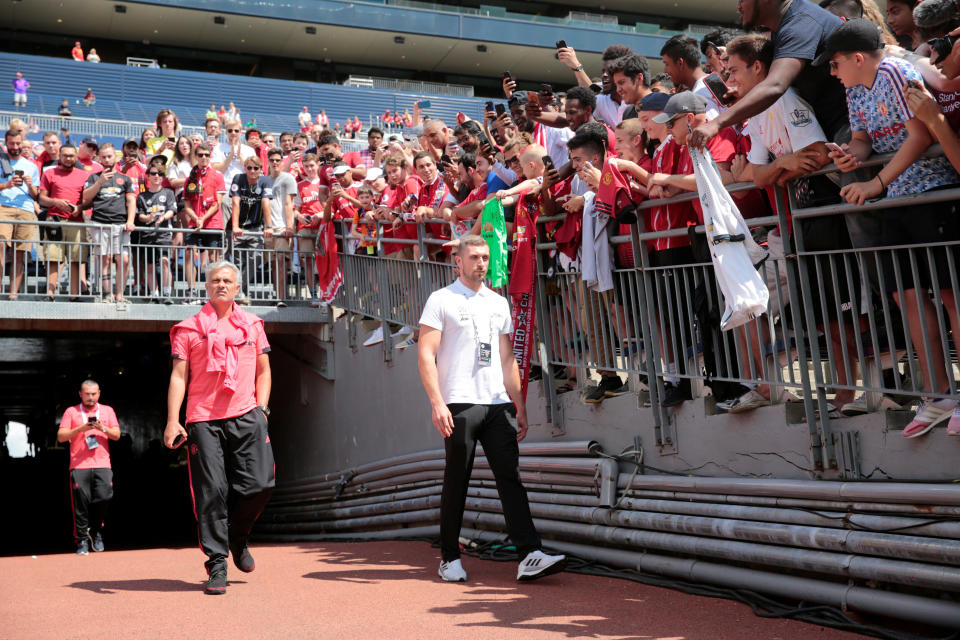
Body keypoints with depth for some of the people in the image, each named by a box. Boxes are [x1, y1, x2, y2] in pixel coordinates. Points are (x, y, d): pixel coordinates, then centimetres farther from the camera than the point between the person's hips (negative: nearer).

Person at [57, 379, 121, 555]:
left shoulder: (107, 410, 16)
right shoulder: (71, 411, 11)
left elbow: (117, 435, 10)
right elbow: (61, 436, 3)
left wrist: (103, 428, -9)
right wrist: (80, 429, -11)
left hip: (102, 464, 1)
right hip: (79, 465, -1)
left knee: (104, 497, -13)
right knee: (81, 502, -6)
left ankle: (96, 531, 9)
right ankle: (82, 540, 1)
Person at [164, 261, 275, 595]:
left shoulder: (252, 325, 16)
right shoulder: (188, 329, 9)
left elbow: (263, 370, 19)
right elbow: (178, 376, 4)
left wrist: (261, 409, 7)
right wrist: (172, 420, -6)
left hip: (246, 417, 2)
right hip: (203, 420, -2)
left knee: (260, 483, -7)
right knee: (211, 492, -5)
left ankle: (237, 536, 21)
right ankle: (217, 564, 4)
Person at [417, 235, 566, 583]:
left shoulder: (499, 303, 18)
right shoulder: (441, 300, 2)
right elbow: (425, 355, -5)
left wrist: (519, 405, 14)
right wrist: (437, 403, -16)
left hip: (498, 403, 4)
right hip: (460, 404, -4)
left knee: (510, 477, -3)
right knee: (456, 482, 1)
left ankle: (530, 555, -7)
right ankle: (449, 558, 13)